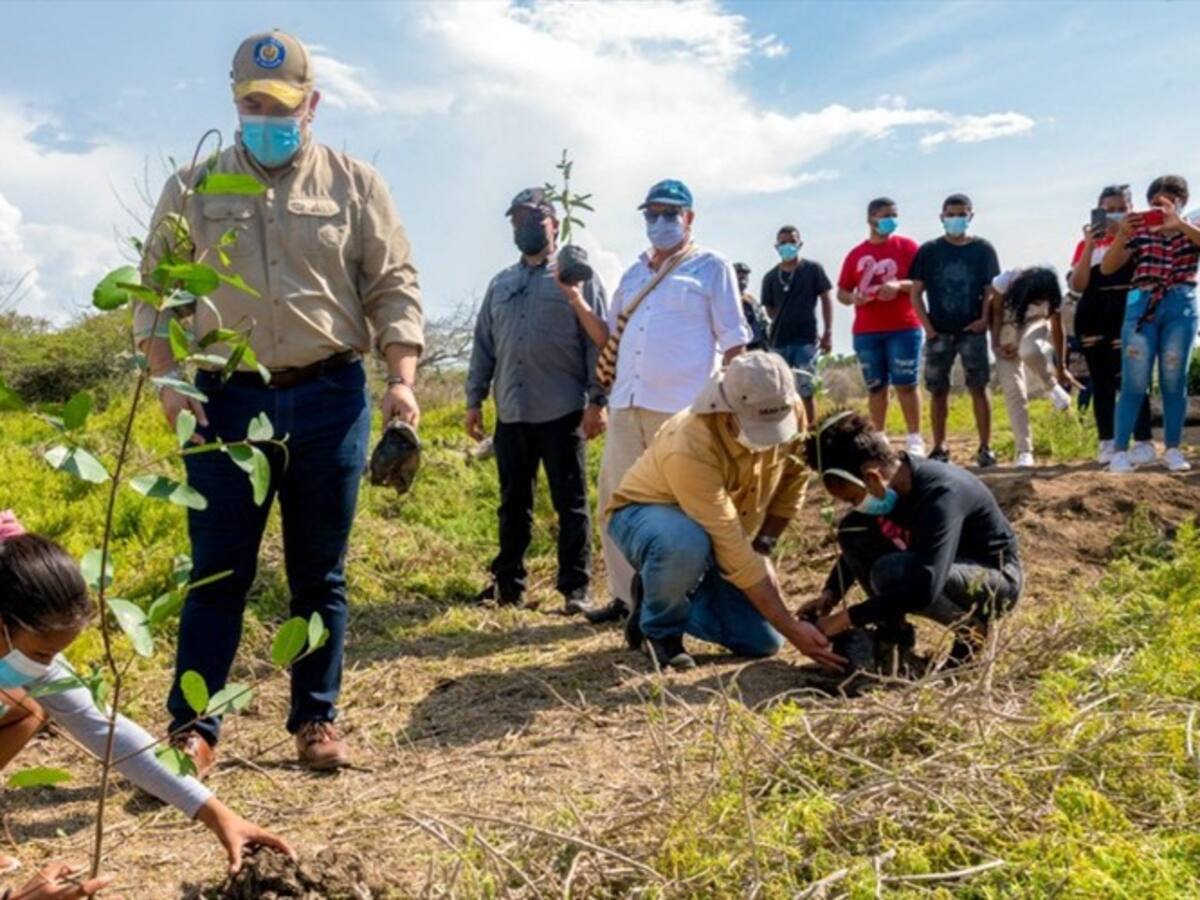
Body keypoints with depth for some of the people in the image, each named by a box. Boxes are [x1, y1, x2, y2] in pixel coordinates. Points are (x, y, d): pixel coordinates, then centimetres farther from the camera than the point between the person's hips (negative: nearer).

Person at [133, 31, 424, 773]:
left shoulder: (355, 185, 6)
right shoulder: (192, 190, 8)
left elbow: (394, 288, 3)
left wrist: (402, 380, -10)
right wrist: (169, 376, -8)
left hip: (330, 400, 0)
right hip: (227, 400, 0)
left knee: (320, 573, 8)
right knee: (219, 572, 3)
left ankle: (317, 720, 21)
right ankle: (193, 727, 14)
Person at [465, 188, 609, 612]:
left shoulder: (577, 276, 2)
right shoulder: (500, 284, 17)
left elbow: (599, 341, -4)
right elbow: (483, 346, 17)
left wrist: (597, 401, -11)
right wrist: (474, 400, 10)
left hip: (562, 412, -5)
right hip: (511, 413, 5)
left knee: (571, 504, 0)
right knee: (513, 504, 11)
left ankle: (575, 588, 6)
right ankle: (507, 582, 21)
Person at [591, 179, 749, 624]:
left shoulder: (711, 267, 2)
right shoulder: (633, 273, 20)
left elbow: (733, 340, -1)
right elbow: (611, 335, 25)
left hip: (683, 406, -7)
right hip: (627, 404, 7)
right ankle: (627, 594, 21)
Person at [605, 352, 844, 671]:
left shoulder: (789, 412, -22)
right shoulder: (689, 448, -40)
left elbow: (793, 476, 0)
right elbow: (733, 554, -38)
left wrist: (763, 546, -6)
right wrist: (793, 629, -37)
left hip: (721, 530, 6)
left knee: (763, 641, -6)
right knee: (689, 543, -42)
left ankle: (668, 598, 17)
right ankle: (658, 629, -11)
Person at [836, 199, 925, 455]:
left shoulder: (907, 246, 3)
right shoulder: (856, 254, 9)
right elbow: (841, 292, 11)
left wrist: (899, 285, -20)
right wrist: (853, 298, -12)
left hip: (904, 328, -2)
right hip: (866, 332, 2)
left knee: (905, 384, -3)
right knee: (875, 387, 6)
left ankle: (915, 439, 5)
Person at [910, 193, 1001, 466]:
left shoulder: (983, 249, 3)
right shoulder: (929, 251, 3)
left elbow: (991, 289, 5)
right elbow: (916, 293, 3)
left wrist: (985, 318, -10)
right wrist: (928, 327, -5)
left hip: (972, 331, -1)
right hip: (939, 333, 1)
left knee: (978, 388, -1)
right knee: (938, 391, 4)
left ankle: (985, 447, 4)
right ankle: (939, 448, 12)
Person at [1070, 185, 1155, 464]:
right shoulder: (1088, 244, 13)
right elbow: (1077, 286, 1)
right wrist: (1090, 246, -7)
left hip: (1128, 316, -3)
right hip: (1093, 318, 3)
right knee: (1101, 382, 5)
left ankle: (1144, 441, -7)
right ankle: (1107, 443, 10)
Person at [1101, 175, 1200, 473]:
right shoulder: (1139, 232, 8)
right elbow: (1106, 268, -2)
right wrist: (1122, 235, -17)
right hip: (1142, 306, -1)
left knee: (1174, 382, 3)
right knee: (1134, 383, -6)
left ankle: (1173, 449, 11)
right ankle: (1120, 451, -6)